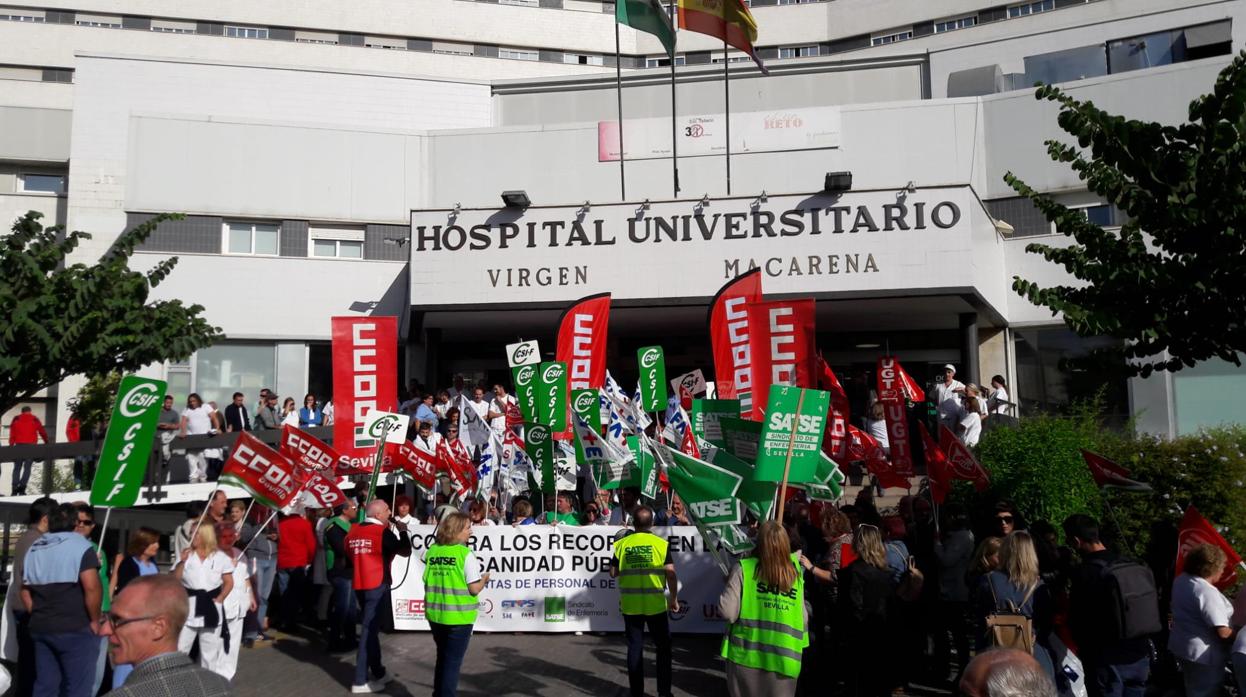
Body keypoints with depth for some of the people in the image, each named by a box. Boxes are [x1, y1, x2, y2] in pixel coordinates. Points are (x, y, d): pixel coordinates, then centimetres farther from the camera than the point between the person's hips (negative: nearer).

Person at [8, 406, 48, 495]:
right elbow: (42, 432, 9)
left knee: (17, 468, 8)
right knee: (27, 468, 0)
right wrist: (47, 442, 20)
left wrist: (11, 444, 4)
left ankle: (14, 489, -2)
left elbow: (12, 433, 4)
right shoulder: (35, 419, 7)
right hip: (31, 445, -1)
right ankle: (22, 488, -14)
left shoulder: (16, 419, 10)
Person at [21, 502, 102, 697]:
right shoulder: (80, 546, -10)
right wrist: (94, 620, -8)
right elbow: (92, 587, -19)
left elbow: (25, 591, 16)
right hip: (76, 629, -7)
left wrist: (39, 617, 20)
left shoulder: (34, 549, 12)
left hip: (40, 628, 7)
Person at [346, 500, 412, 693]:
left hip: (359, 585, 7)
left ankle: (378, 673, 27)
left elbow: (349, 555, 14)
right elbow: (405, 551, -6)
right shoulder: (383, 532, -13)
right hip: (377, 586, -7)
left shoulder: (353, 531, 6)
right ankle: (360, 681, 0)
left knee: (371, 627, 17)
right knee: (369, 629, -3)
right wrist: (402, 531, 7)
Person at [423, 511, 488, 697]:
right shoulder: (465, 554, -15)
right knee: (453, 661, 9)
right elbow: (474, 589, -15)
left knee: (442, 658, 24)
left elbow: (428, 582, 7)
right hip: (458, 617, -5)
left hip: (435, 614, 5)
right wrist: (484, 579, 4)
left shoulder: (432, 551, 0)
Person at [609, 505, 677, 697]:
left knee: (635, 648, 10)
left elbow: (613, 573, 0)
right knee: (663, 647, 13)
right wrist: (674, 598, 1)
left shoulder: (622, 544, -2)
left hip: (630, 605, 2)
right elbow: (671, 574, -10)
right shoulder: (661, 544, -6)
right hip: (655, 604, -1)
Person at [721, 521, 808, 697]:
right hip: (783, 658, 2)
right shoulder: (796, 574, -1)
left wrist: (728, 587, 3)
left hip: (746, 655, -2)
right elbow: (803, 618, 0)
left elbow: (728, 612, -12)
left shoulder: (743, 569, -10)